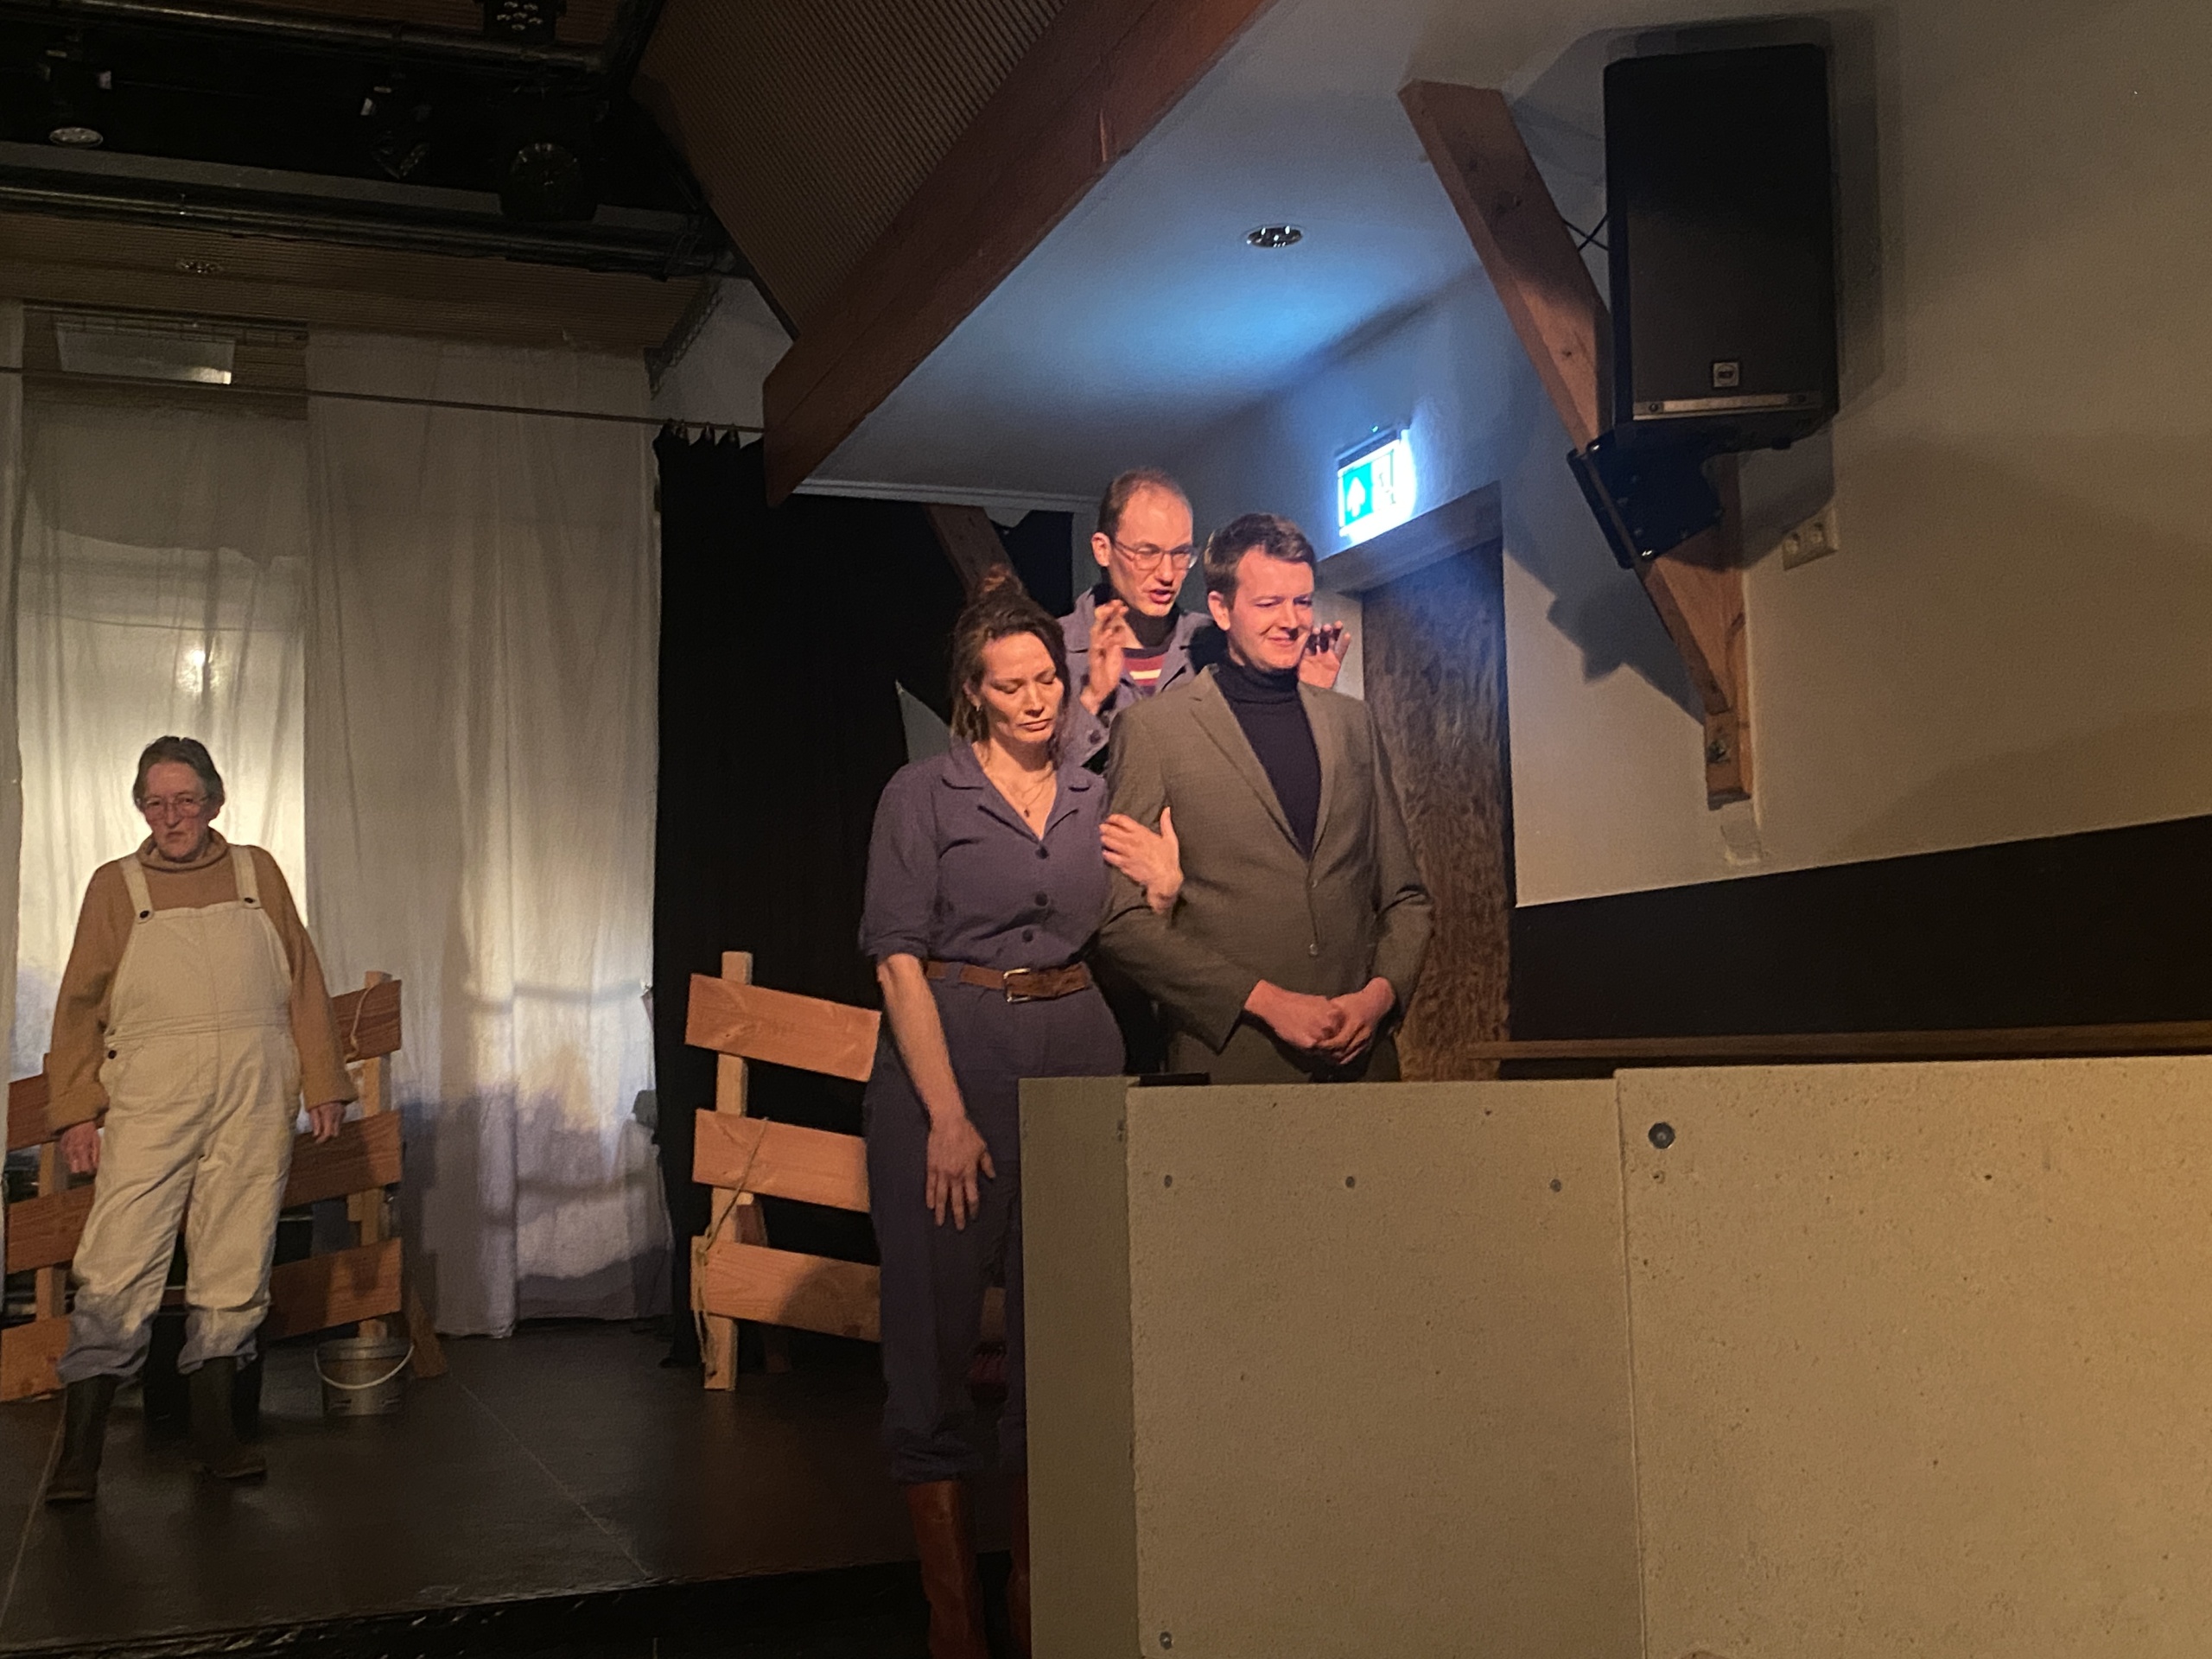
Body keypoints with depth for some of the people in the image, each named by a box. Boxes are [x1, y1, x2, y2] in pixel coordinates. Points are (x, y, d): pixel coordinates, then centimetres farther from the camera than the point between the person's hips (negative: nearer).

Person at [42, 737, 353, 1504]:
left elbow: (303, 981, 13)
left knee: (236, 1263, 4)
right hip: (152, 1094, -1)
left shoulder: (257, 872, 13)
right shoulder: (115, 885, 11)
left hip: (256, 1093, 2)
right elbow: (80, 1005, 10)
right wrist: (77, 1109, 2)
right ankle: (79, 1446, -2)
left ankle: (214, 1430, 13)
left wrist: (323, 1082, 9)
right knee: (116, 1266, -8)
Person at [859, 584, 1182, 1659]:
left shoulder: (1099, 801, 12)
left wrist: (1164, 890, -5)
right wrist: (948, 1115, -15)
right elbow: (898, 957, -7)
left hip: (1076, 1055, 4)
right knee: (935, 1323, -2)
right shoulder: (923, 794, 0)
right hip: (946, 1052, -4)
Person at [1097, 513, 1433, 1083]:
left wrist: (1381, 993, -2)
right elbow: (1123, 921, -6)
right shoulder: (1151, 729, -1)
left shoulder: (1352, 723, 14)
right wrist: (1265, 1000, -12)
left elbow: (1404, 898, 17)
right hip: (1229, 1066, -4)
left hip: (1359, 1059, 4)